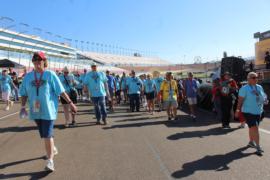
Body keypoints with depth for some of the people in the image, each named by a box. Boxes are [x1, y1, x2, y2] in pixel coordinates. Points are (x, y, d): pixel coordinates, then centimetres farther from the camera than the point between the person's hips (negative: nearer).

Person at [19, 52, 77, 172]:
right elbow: (24, 93, 10)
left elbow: (61, 91, -6)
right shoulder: (28, 76, 6)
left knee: (47, 135, -9)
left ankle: (50, 160, 1)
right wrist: (23, 106, -2)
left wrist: (70, 103, -8)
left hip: (48, 110, -4)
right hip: (35, 111, 5)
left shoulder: (50, 75, -6)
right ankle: (53, 149, 44)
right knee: (44, 134, 18)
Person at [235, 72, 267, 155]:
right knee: (255, 128, -12)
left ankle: (251, 142, 35)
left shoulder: (259, 87, 8)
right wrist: (238, 110, -14)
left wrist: (264, 99, 0)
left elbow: (264, 96, 19)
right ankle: (258, 146, -5)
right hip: (248, 112, -6)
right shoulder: (244, 88, -11)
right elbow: (240, 100, -12)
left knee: (252, 128, 18)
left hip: (258, 112, 7)